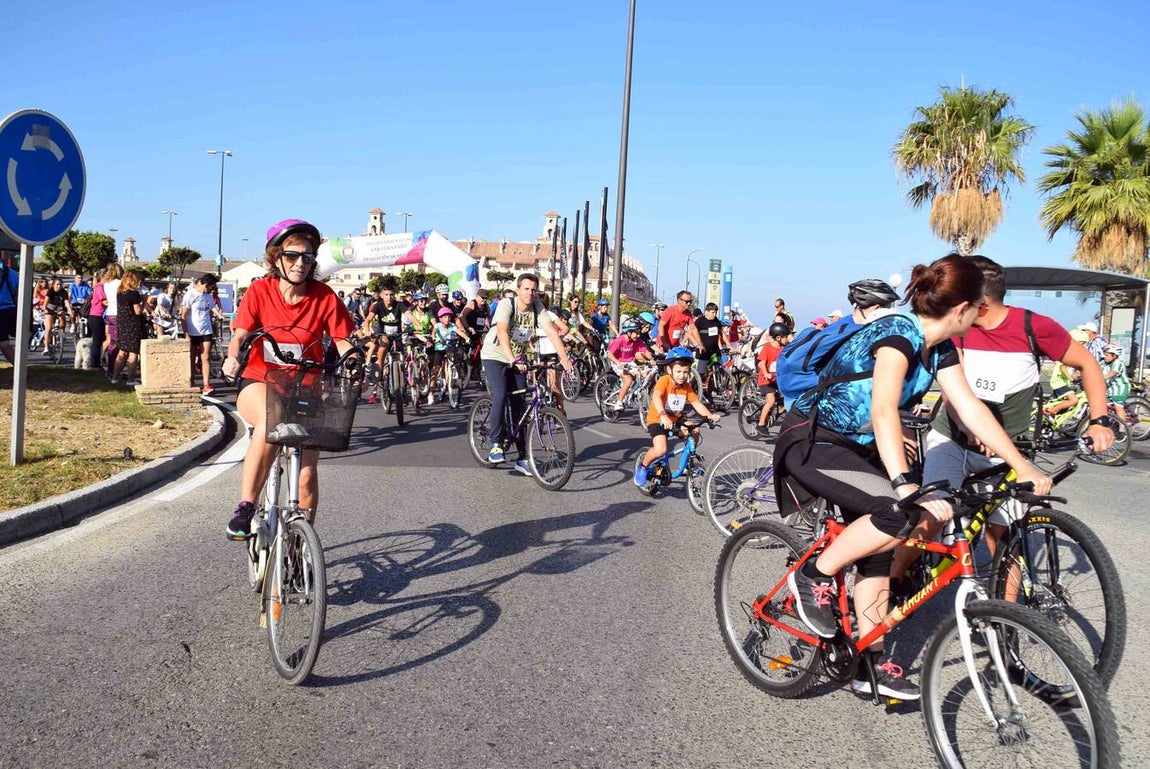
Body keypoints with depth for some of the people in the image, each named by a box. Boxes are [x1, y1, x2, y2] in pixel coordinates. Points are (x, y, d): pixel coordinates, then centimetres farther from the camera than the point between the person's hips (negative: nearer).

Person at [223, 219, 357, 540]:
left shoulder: (324, 297, -6)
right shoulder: (260, 291, -6)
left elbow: (343, 343, -6)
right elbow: (240, 335, -8)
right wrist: (232, 357, -30)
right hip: (260, 383, -1)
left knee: (306, 475, -2)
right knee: (270, 421, -37)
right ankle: (245, 509, -24)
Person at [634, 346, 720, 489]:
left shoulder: (687, 387, -1)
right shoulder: (664, 381, -20)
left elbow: (696, 403, -5)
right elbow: (656, 397, -37)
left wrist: (710, 415, -23)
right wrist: (663, 416, -52)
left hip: (675, 420, 7)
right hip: (657, 420, -6)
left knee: (695, 431, -14)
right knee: (660, 450, -26)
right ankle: (642, 466, 3)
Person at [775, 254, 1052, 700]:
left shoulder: (940, 349, 3)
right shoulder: (898, 334, -25)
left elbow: (970, 408, 4)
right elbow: (883, 411, -37)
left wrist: (1022, 466, -1)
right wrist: (904, 484, -47)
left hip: (858, 448, 9)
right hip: (811, 442, -9)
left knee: (878, 553, 6)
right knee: (899, 513, -26)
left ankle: (870, 663, 15)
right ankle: (812, 576, -8)